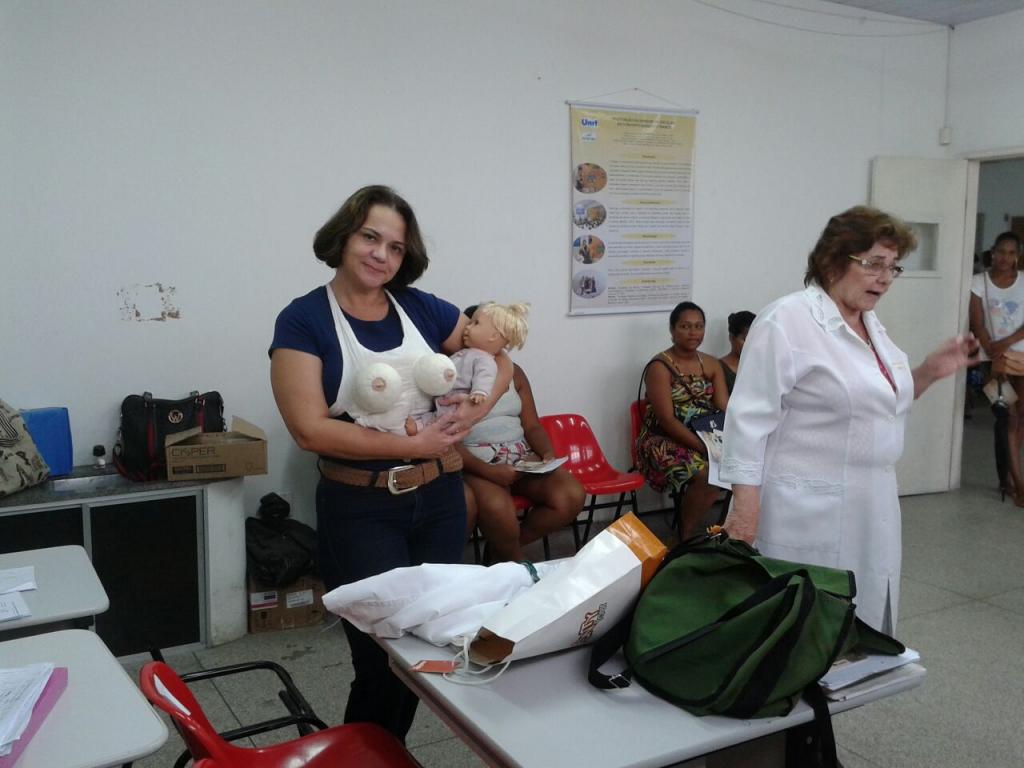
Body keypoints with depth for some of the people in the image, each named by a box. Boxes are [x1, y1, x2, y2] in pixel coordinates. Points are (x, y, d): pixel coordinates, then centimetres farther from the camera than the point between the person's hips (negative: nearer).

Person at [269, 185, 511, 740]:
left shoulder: (422, 308, 3)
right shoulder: (303, 320, -9)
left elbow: (500, 361, 13)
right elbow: (309, 429, -18)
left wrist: (473, 409, -8)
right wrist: (415, 444, -20)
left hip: (439, 498, 5)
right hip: (360, 510, -5)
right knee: (385, 651, 0)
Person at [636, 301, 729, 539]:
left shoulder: (712, 365, 10)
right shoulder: (660, 367, -10)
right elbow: (667, 420, -17)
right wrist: (704, 448, -24)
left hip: (705, 438, 6)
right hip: (665, 441, -6)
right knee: (706, 476, -31)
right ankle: (687, 539, -10)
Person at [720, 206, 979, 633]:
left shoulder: (870, 324, 12)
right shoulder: (787, 321, -14)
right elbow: (751, 419, -18)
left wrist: (929, 372, 9)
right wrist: (744, 508, -22)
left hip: (868, 509, 8)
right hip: (807, 513, -8)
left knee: (864, 627, 15)